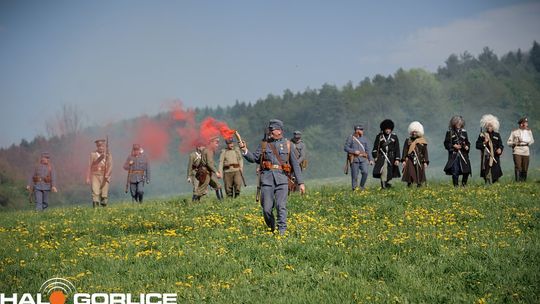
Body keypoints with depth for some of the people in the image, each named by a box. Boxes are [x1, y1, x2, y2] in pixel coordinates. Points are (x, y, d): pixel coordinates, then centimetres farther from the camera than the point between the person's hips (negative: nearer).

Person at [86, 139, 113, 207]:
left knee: (104, 194, 1)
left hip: (105, 178, 1)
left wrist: (107, 175, -21)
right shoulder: (93, 154, 6)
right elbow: (89, 166, 6)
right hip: (95, 176, -1)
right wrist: (88, 178, 0)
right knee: (95, 193, -14)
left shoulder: (108, 155, 6)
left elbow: (110, 166, -4)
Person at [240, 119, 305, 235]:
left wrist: (300, 182, 7)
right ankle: (272, 229, 21)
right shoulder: (264, 144, 12)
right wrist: (245, 150, -10)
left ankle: (282, 231, -7)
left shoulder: (287, 144, 9)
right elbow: (254, 158, 8)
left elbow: (295, 164, 10)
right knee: (267, 208, 0)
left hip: (282, 178, -1)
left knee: (281, 206, -11)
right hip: (267, 178, 1)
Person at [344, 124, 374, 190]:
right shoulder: (350, 138, 1)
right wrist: (354, 151, -16)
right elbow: (345, 148, -3)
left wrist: (370, 159, 9)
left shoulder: (364, 138, 14)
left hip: (363, 158, 3)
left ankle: (362, 186, 4)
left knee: (365, 172, -14)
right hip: (354, 159, -3)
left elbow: (367, 150, 17)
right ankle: (355, 188, 8)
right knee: (354, 175, -3)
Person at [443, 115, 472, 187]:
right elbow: (446, 143, 2)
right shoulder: (450, 132, 4)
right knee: (455, 172, -7)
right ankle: (456, 185, 4)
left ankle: (464, 184, 15)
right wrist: (453, 146, -12)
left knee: (467, 171, -3)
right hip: (454, 155, -3)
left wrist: (467, 147, -3)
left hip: (463, 154, 3)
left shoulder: (464, 132, 14)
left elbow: (467, 142, 18)